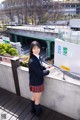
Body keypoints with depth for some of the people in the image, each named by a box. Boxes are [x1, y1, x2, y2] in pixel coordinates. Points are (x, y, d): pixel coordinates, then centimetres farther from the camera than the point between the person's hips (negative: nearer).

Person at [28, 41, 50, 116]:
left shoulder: (37, 57, -3)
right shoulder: (32, 61, -32)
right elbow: (40, 73, -26)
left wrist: (45, 67, -1)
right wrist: (49, 70, -12)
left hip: (35, 82, 9)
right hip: (36, 83, -9)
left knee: (34, 97, 30)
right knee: (37, 99, 18)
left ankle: (33, 109, 54)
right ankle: (38, 112, 44)